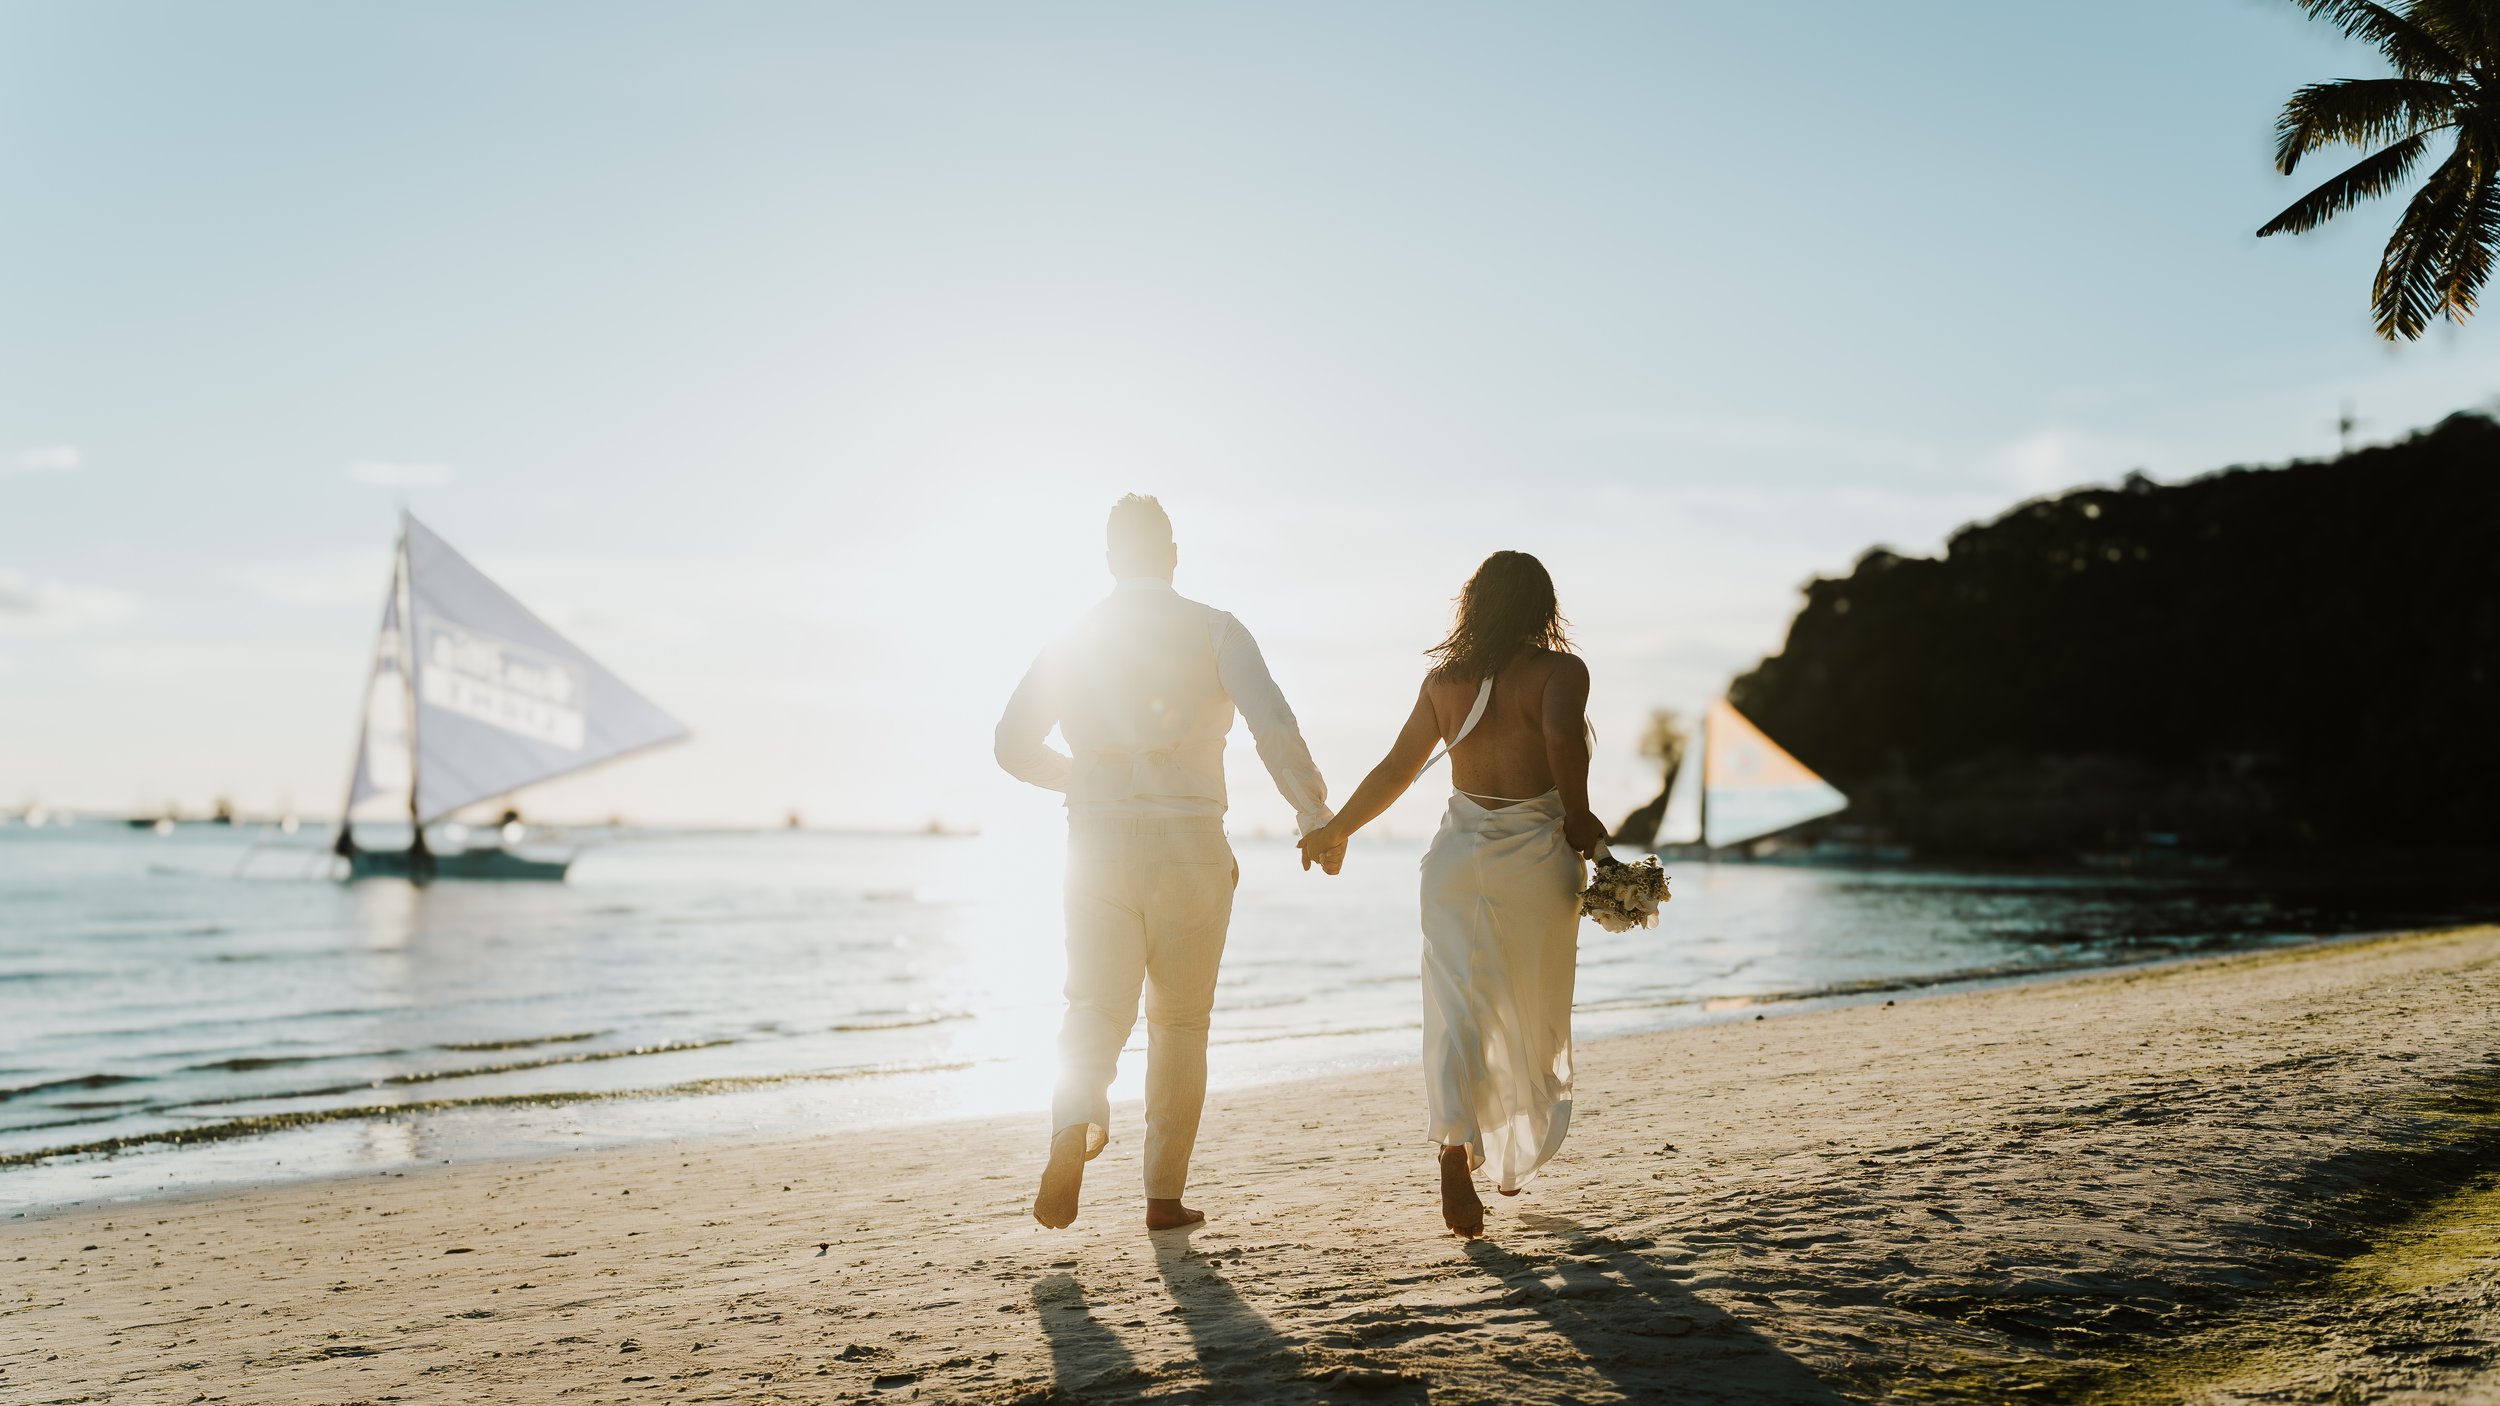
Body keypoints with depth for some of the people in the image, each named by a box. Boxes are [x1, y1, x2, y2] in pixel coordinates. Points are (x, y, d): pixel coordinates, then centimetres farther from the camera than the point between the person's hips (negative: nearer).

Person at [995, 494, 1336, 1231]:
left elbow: (1015, 746, 11)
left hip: (1099, 843, 1)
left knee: (1097, 1006, 4)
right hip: (1190, 844, -1)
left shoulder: (1073, 639, 9)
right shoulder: (1213, 629, 0)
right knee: (1180, 1021, 11)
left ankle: (1075, 1123, -28)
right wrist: (1316, 815, -12)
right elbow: (1272, 725, -14)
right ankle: (1164, 1194, 15)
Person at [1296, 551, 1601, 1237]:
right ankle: (1515, 1163, 27)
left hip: (1459, 851, 2)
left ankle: (1454, 1147, -24)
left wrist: (1335, 831, 23)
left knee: (1455, 1010, -2)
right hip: (1536, 855, -2)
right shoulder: (1559, 670, -6)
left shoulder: (1444, 678, 6)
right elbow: (1562, 735, -27)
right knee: (1534, 1016, 15)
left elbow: (1396, 769, 10)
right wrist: (1579, 819, -12)